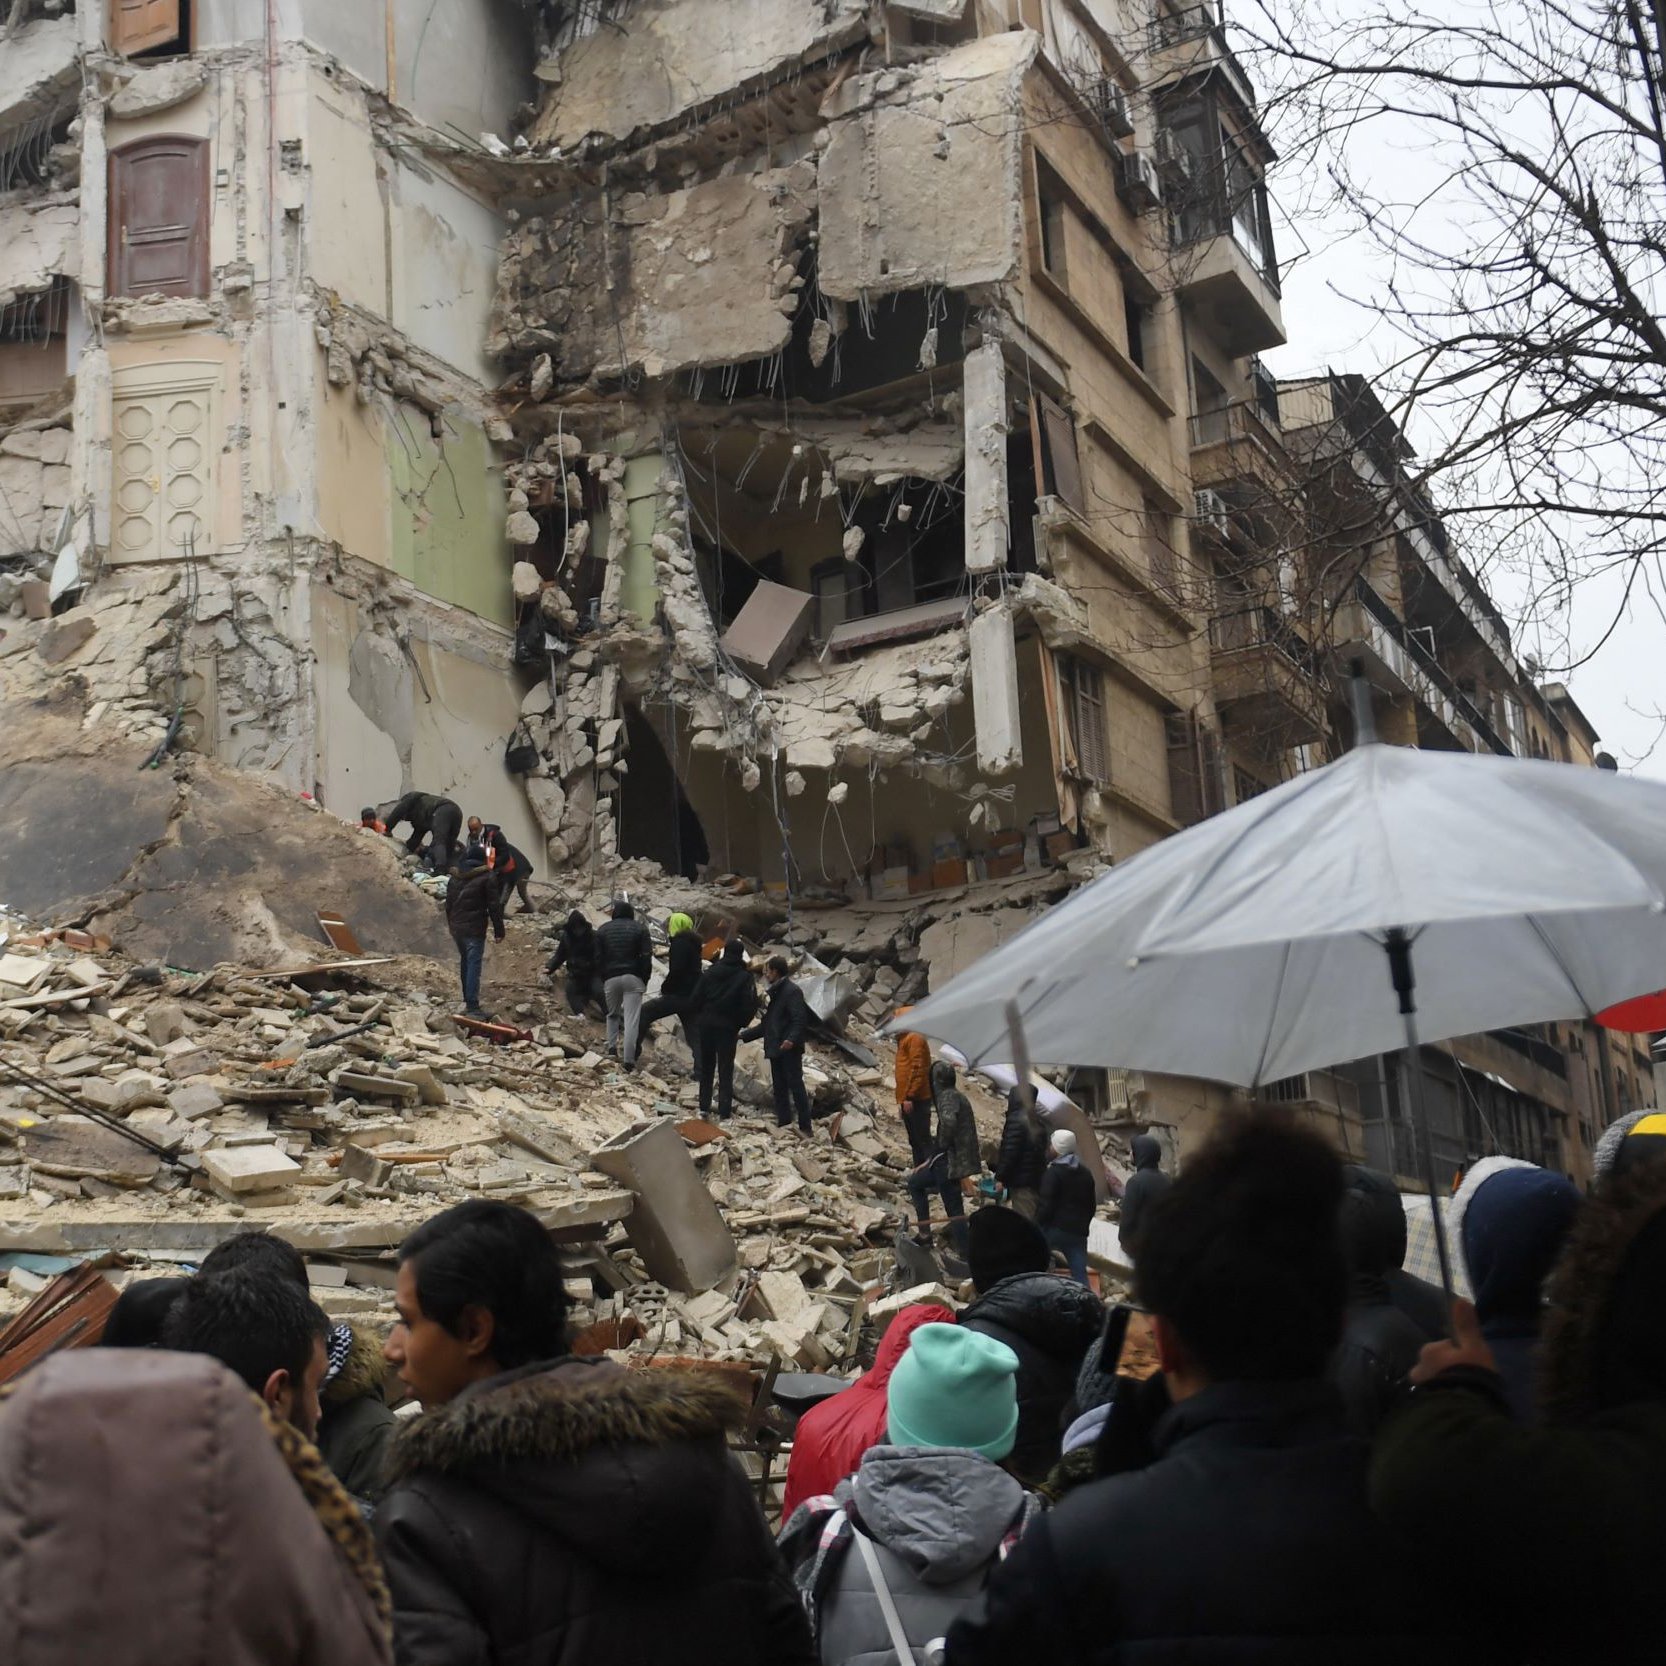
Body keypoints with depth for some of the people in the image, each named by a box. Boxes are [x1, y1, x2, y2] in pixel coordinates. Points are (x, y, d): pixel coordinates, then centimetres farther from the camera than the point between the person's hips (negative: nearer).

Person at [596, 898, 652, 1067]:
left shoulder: (603, 930, 11)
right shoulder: (640, 929, 6)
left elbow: (597, 958, 7)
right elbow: (647, 957, -1)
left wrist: (602, 980, 15)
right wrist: (644, 980, 7)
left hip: (611, 978, 2)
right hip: (633, 977, -2)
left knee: (612, 1014, 23)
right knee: (631, 1019, -5)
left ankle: (612, 1048, 14)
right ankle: (628, 1059, -12)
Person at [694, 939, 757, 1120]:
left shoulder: (711, 971, 2)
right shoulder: (744, 976, -7)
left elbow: (697, 997, 2)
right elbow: (750, 1005, -9)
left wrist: (699, 1019, 11)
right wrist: (741, 1024, 4)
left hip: (706, 1024, 3)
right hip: (728, 1027, -3)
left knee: (706, 1067, 15)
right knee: (725, 1070, 2)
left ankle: (704, 1107, 16)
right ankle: (724, 1113, -2)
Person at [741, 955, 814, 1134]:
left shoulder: (792, 991, -10)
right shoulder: (775, 992, 19)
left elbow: (800, 1020, -21)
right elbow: (767, 1025, 26)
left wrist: (792, 1039, -36)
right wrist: (743, 1035, 26)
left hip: (789, 1048, -10)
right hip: (775, 1049, 10)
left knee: (795, 1086, -8)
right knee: (779, 1087, 11)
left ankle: (805, 1128, -6)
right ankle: (783, 1123, 16)